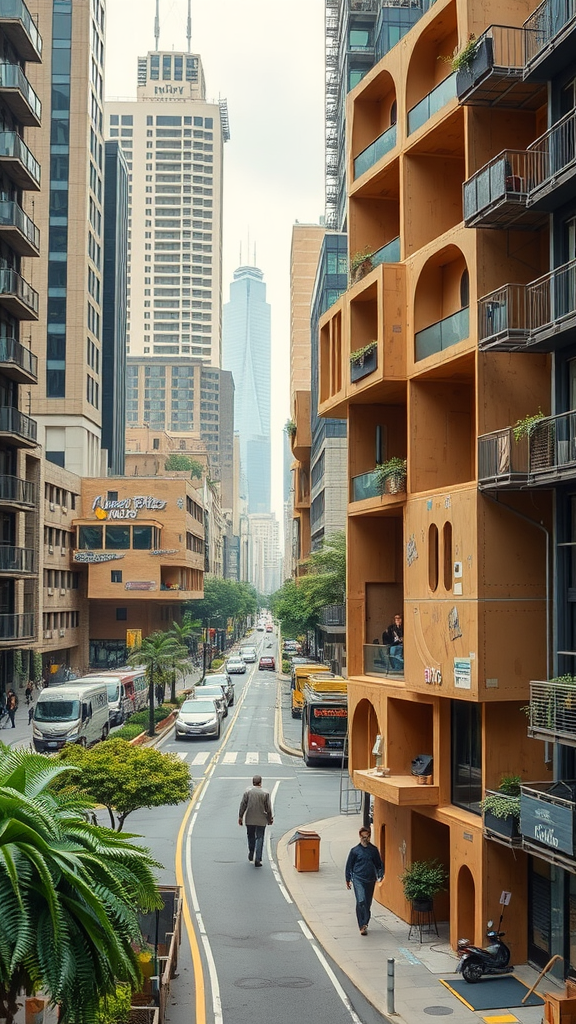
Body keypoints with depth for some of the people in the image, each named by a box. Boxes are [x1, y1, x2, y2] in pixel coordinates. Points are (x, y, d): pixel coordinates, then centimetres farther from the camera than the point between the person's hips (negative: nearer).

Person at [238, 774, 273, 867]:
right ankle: (257, 859, 1)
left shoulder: (247, 791, -7)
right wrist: (270, 818, 10)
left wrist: (240, 817, 5)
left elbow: (243, 805, -4)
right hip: (261, 820, -1)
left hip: (249, 819, 1)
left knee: (251, 836, 21)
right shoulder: (265, 793, -9)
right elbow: (268, 807, -3)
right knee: (259, 838, 5)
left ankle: (251, 854, 33)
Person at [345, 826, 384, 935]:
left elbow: (379, 864, 16)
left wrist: (380, 875, 2)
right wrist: (348, 880, 9)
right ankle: (362, 926, -15)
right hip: (358, 879, -3)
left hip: (370, 880, 3)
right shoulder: (355, 850, 1)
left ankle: (364, 924, 24)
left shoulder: (374, 850, 8)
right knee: (361, 901, -17)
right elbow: (349, 865, 7)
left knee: (368, 903, 9)